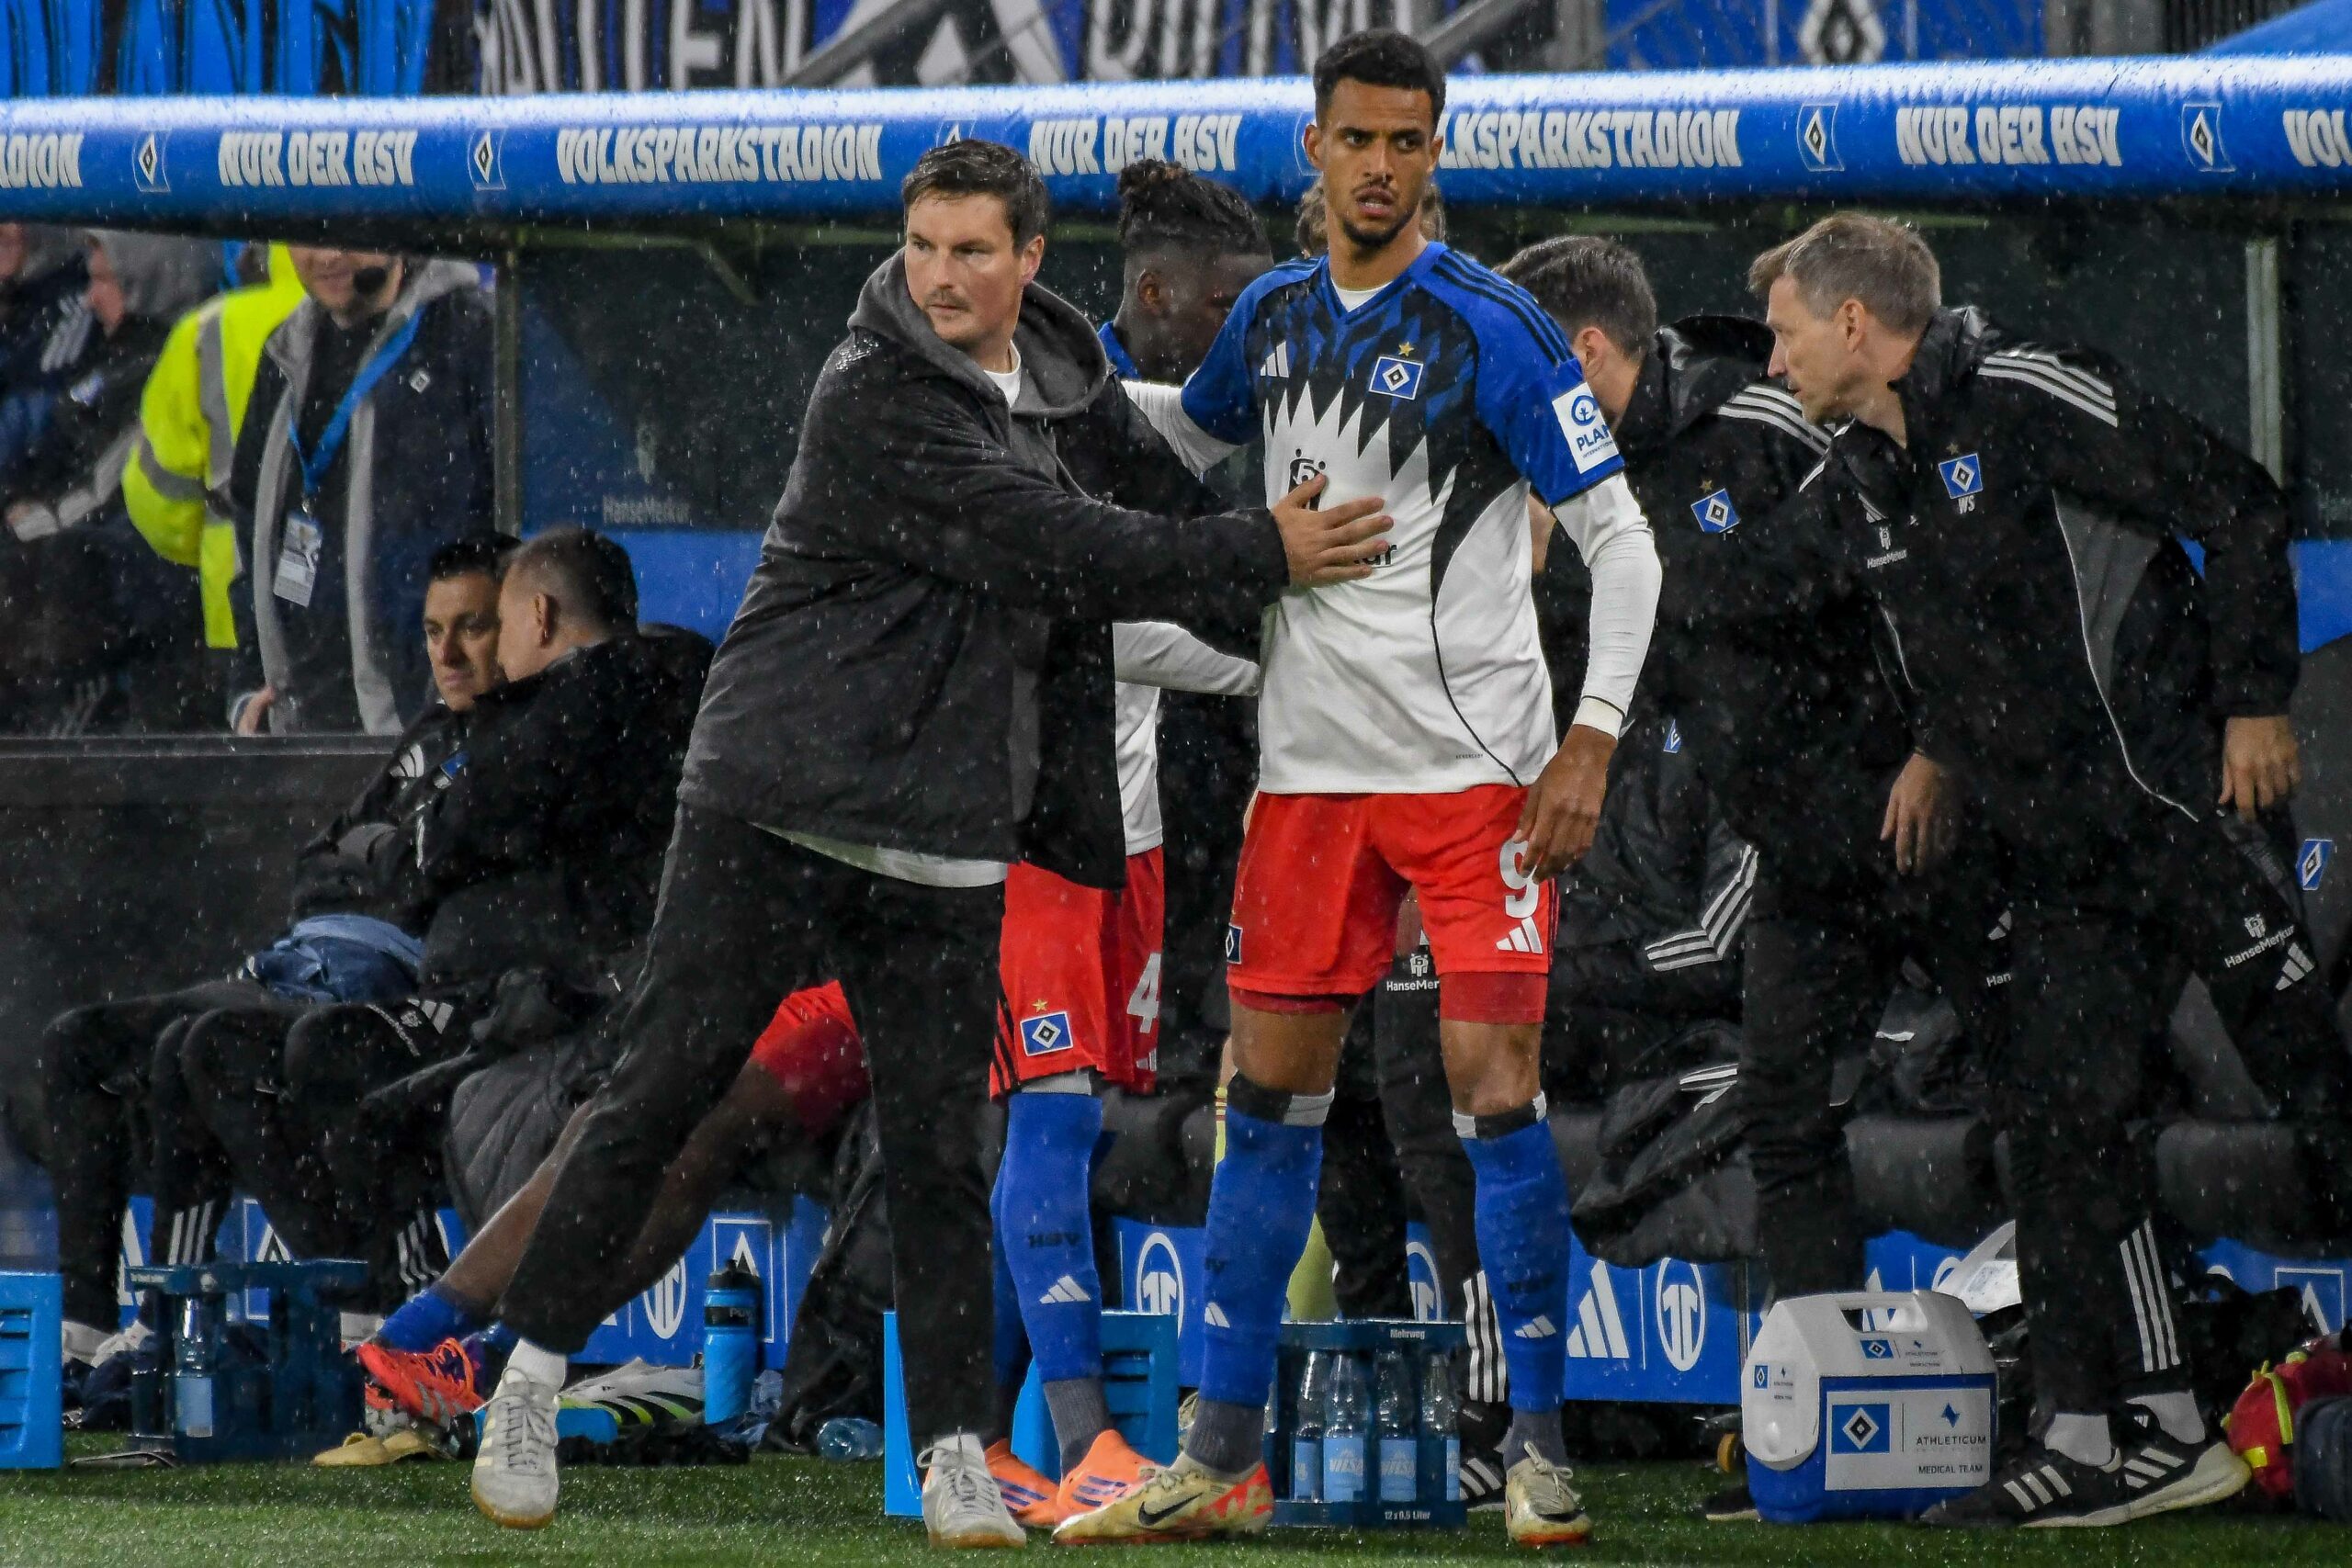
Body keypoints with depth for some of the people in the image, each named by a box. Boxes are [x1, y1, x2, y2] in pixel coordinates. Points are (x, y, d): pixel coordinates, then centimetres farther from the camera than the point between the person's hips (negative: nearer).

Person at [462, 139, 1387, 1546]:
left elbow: (1168, 504, 21)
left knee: (941, 1150, 1)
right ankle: (533, 1375, 10)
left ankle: (956, 1453, 5)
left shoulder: (1074, 386, 7)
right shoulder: (874, 403, -15)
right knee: (661, 1093, -1)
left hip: (945, 844, 5)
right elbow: (1058, 551, -19)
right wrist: (1263, 557, -15)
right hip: (774, 808, -5)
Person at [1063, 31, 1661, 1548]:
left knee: (1496, 1091, -10)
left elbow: (1622, 539, -8)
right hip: (1312, 768, 5)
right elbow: (1197, 434, 31)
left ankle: (1542, 1448, -1)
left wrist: (1593, 741, -15)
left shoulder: (1493, 330, -10)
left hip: (1479, 766, -5)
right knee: (1270, 1096, 6)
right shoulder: (1274, 313, 8)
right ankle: (1223, 1456, 12)